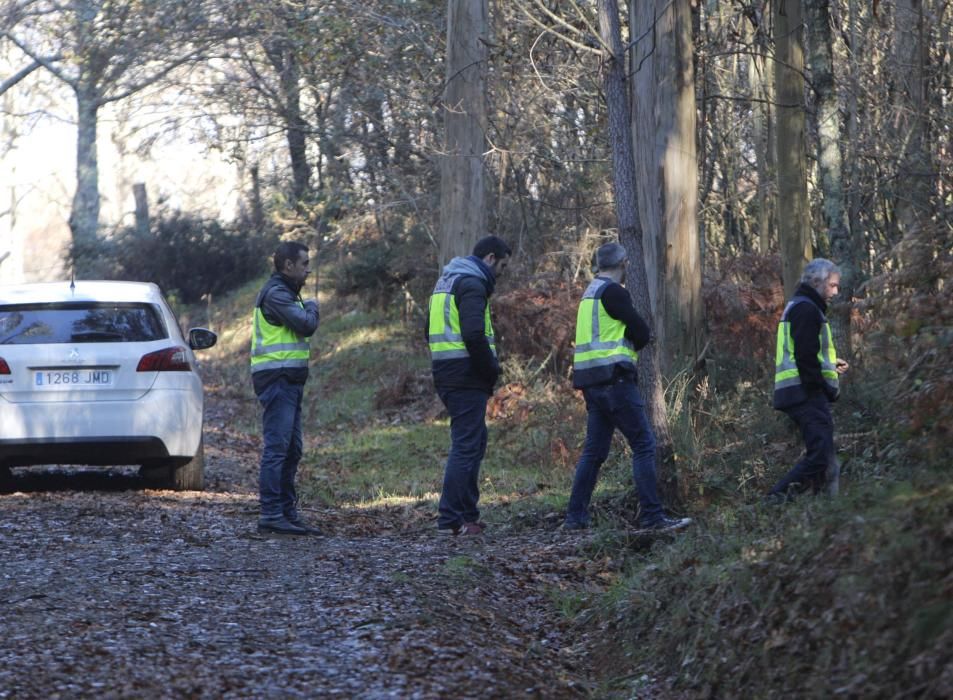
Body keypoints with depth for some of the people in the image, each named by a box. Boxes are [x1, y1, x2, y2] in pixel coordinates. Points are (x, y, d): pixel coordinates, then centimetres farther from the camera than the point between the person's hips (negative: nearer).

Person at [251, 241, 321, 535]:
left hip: (289, 381, 11)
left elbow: (302, 327, 21)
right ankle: (270, 515, -12)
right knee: (277, 448, -11)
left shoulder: (284, 292, 22)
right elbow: (306, 325, -18)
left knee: (292, 450, 12)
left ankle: (288, 512, 16)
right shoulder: (275, 293, -12)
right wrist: (312, 306, 0)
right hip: (278, 378, -11)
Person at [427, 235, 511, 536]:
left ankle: (468, 512, 19)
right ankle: (451, 520, -8)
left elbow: (431, 331, 24)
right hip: (467, 378, -10)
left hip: (445, 375, 10)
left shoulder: (446, 281, 20)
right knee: (466, 446, -7)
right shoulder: (472, 284, -12)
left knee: (475, 441, 18)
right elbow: (474, 334, -24)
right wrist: (492, 371, -12)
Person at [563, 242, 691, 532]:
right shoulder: (612, 292, -10)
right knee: (644, 444, -9)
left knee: (594, 450, 12)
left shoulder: (591, 293, 20)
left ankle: (575, 517, 11)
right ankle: (652, 516, -13)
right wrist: (633, 343, 11)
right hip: (614, 378, -9)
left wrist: (628, 343, 7)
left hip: (593, 383, 9)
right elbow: (642, 334, -9)